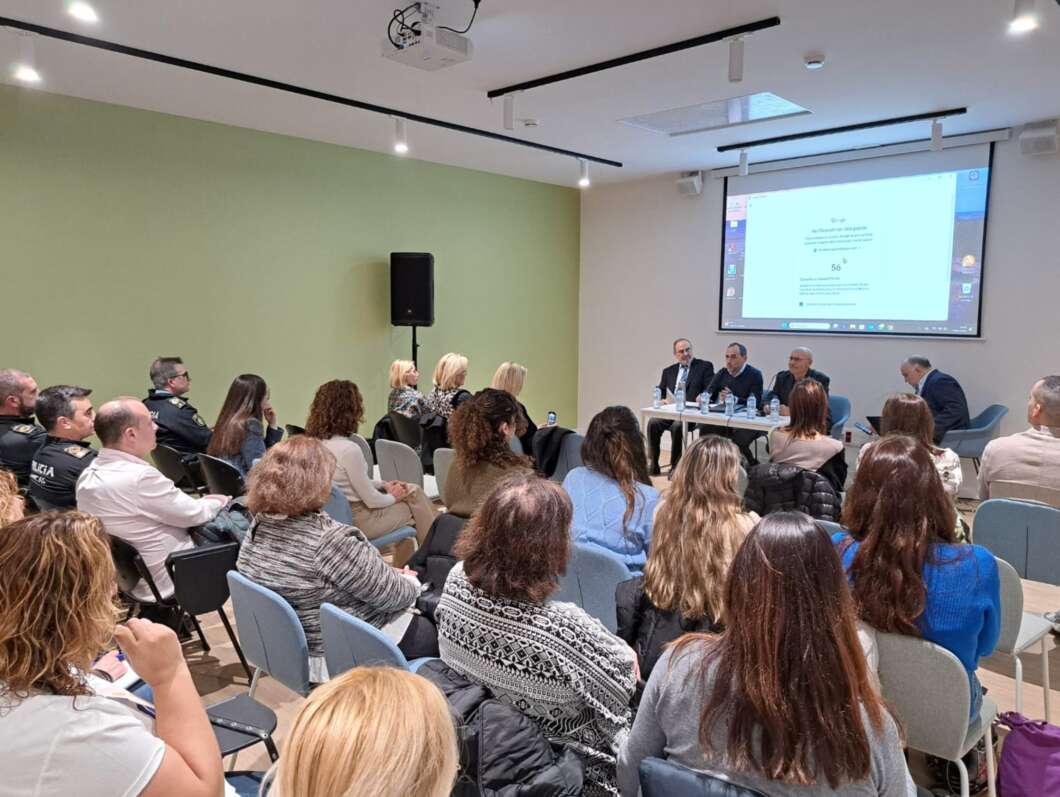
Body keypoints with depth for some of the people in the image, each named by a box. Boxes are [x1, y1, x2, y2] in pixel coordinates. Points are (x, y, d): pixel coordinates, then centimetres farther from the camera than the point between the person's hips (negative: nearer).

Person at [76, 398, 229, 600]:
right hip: (167, 582, -8)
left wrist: (203, 500, 7)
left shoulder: (88, 475, -2)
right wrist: (221, 501, 3)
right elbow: (194, 514, -17)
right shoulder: (140, 477, -30)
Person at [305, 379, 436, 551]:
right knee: (415, 499, 12)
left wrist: (384, 485, 9)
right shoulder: (349, 449, -29)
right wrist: (393, 497, 0)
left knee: (414, 490, 19)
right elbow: (371, 500, -20)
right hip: (356, 520, -8)